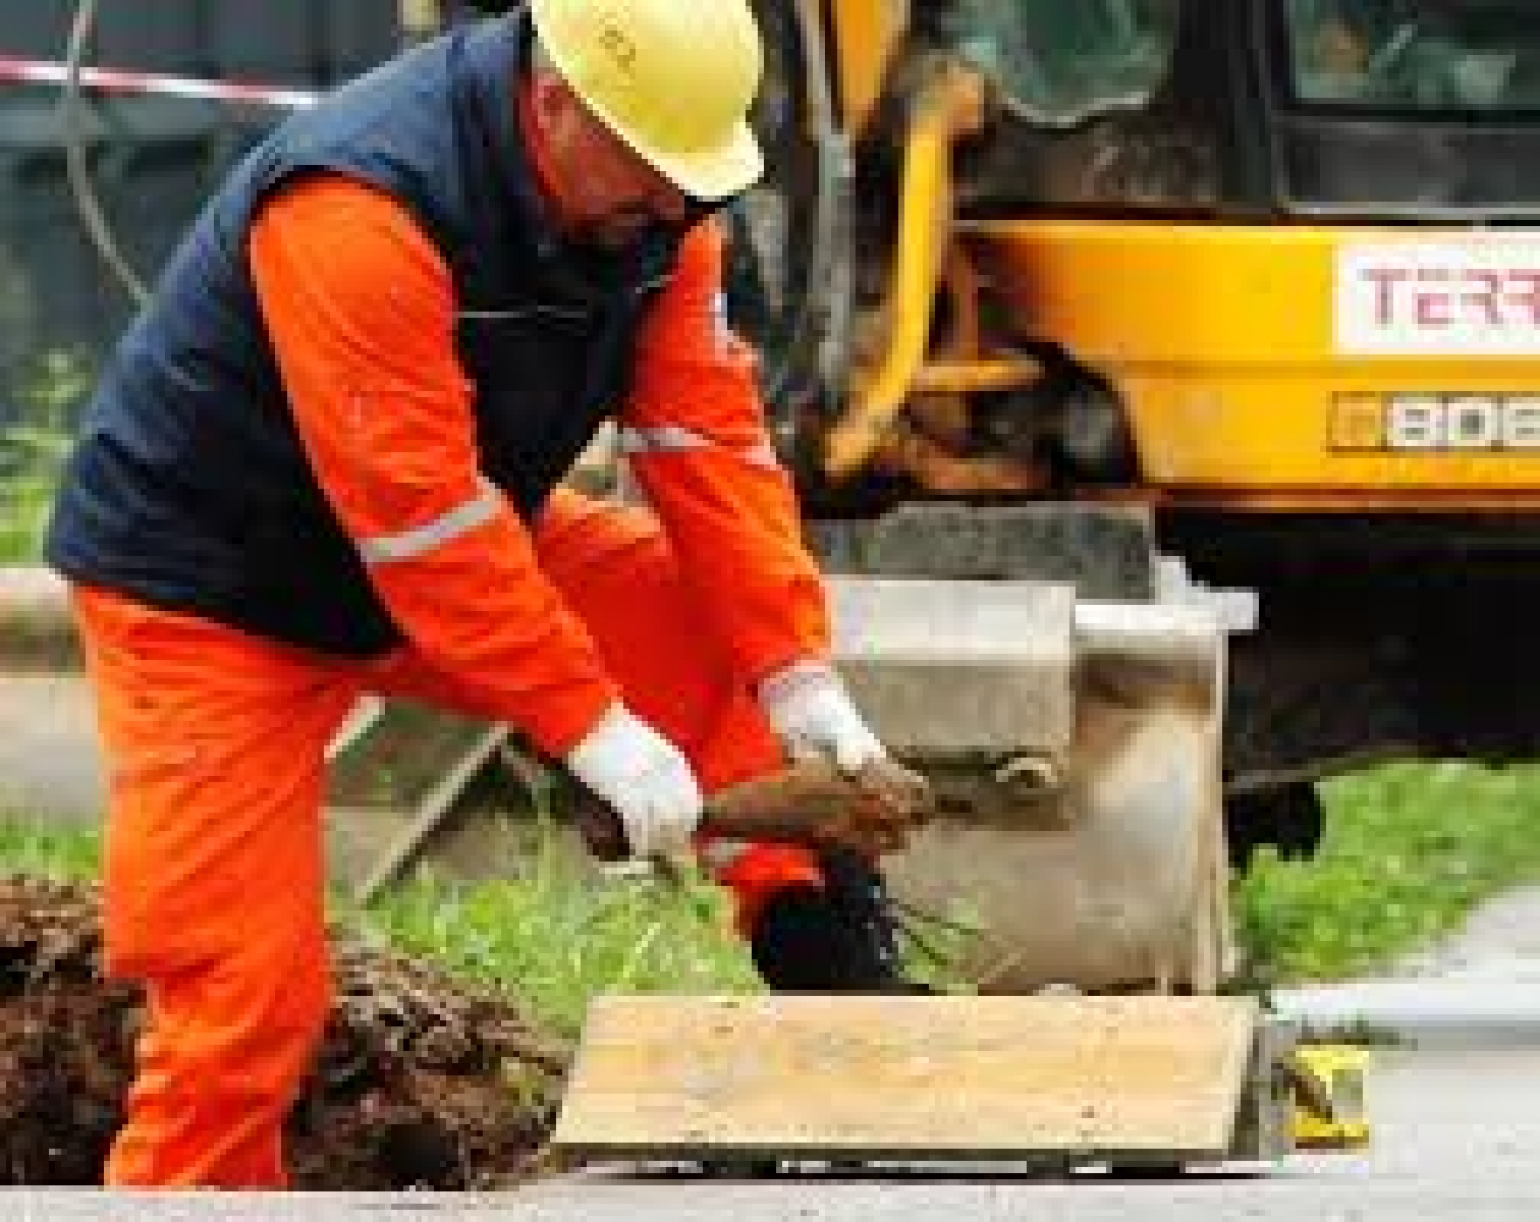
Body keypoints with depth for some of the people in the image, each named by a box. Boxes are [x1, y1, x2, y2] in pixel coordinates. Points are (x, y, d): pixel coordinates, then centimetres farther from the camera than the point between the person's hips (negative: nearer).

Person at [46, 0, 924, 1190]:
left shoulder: (649, 192, -11)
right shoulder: (362, 210, -35)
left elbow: (708, 432, -10)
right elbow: (418, 513, -35)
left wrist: (799, 674, -19)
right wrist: (593, 727, -31)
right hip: (214, 596, -7)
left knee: (730, 620, -4)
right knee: (246, 993, -13)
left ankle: (837, 988, 0)